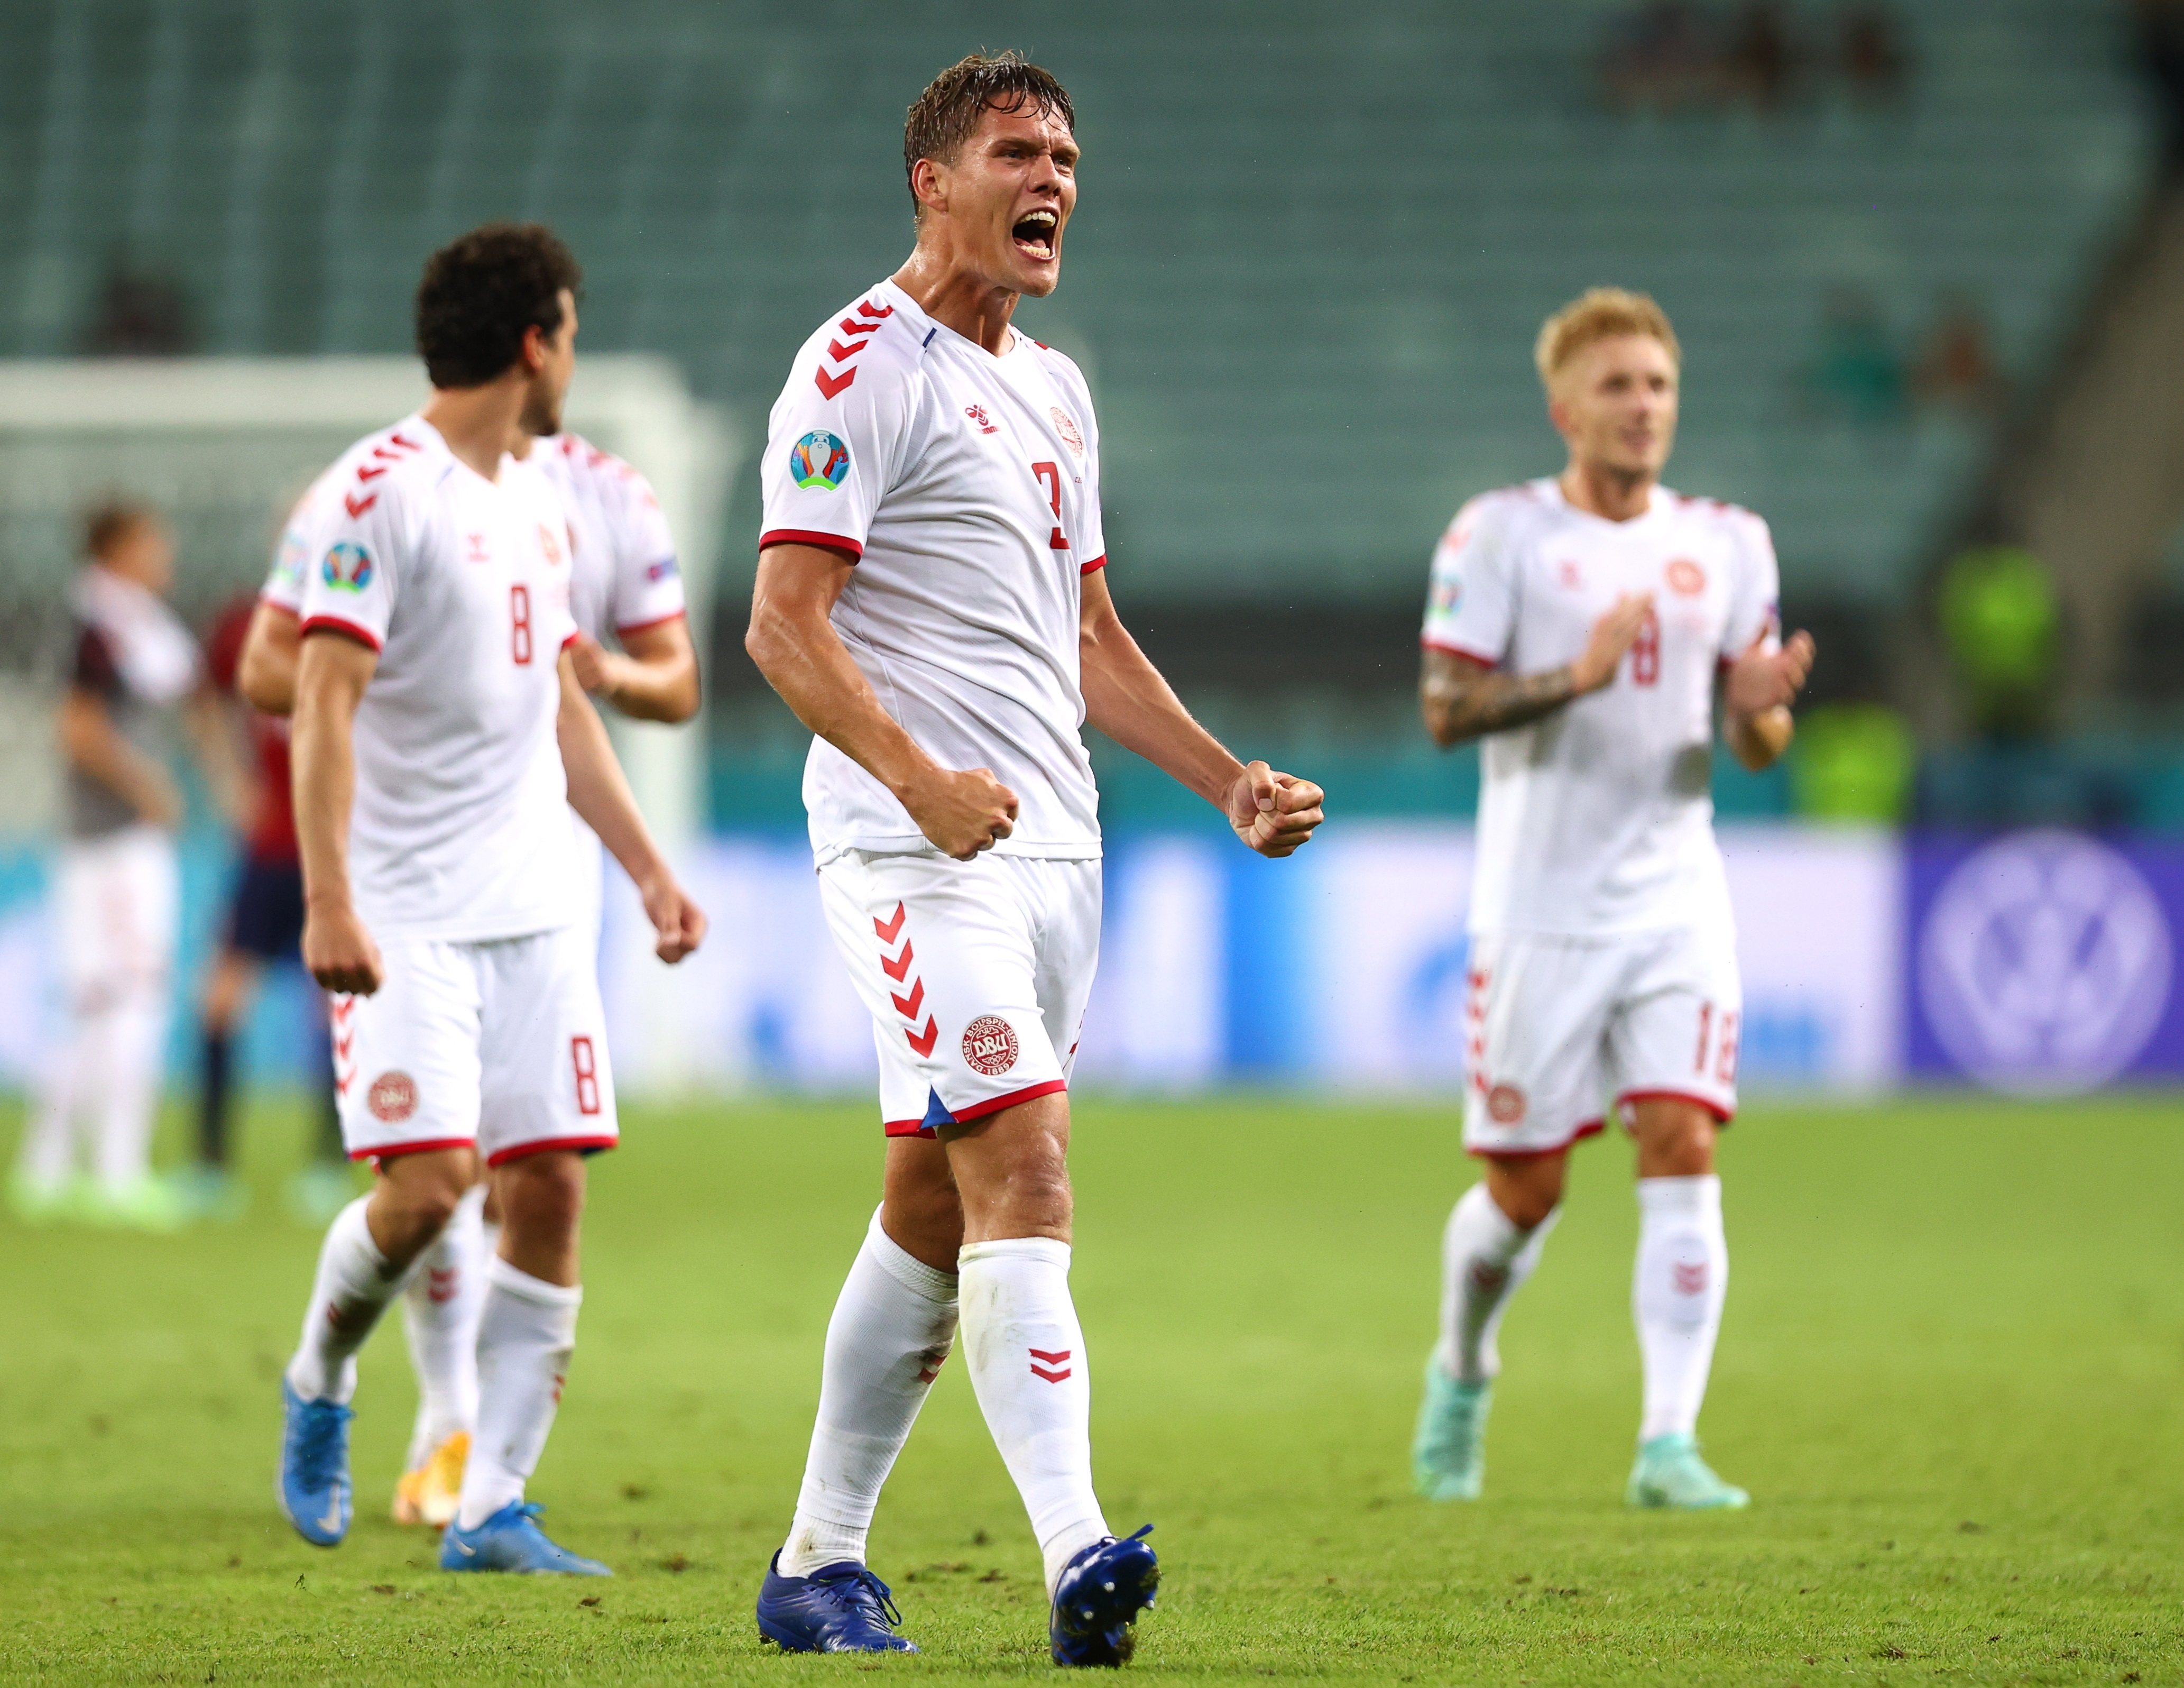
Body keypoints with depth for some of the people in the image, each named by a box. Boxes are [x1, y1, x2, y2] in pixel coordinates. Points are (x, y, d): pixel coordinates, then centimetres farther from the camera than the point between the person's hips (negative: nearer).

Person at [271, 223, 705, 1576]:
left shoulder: (538, 503, 17)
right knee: (430, 1179, -16)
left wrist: (647, 867, 22)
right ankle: (320, 1387, 13)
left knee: (553, 1184, -1)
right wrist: (328, 899, -23)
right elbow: (326, 702, -15)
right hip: (406, 915, -8)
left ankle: (493, 1506, 3)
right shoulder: (379, 491, -9)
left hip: (535, 908, 8)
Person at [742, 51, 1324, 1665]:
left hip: (1051, 844, 8)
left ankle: (819, 1562, 19)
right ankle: (1077, 1555, -28)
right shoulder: (862, 368, -7)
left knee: (937, 1208, 10)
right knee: (1021, 1175, -20)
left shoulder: (1054, 391, 20)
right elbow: (785, 626, -15)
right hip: (917, 846, -8)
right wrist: (921, 778, -28)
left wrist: (1228, 779, 17)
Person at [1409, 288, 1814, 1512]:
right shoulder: (1502, 534, -2)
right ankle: (1463, 1375, 32)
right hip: (1540, 906, -3)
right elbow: (1446, 707, -9)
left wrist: (1758, 708, -13)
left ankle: (1671, 1445, -14)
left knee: (1683, 1147, -13)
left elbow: (1755, 743, 11)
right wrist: (1577, 677, -24)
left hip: (1677, 900, 3)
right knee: (1525, 1190, 3)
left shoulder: (1726, 541, 9)